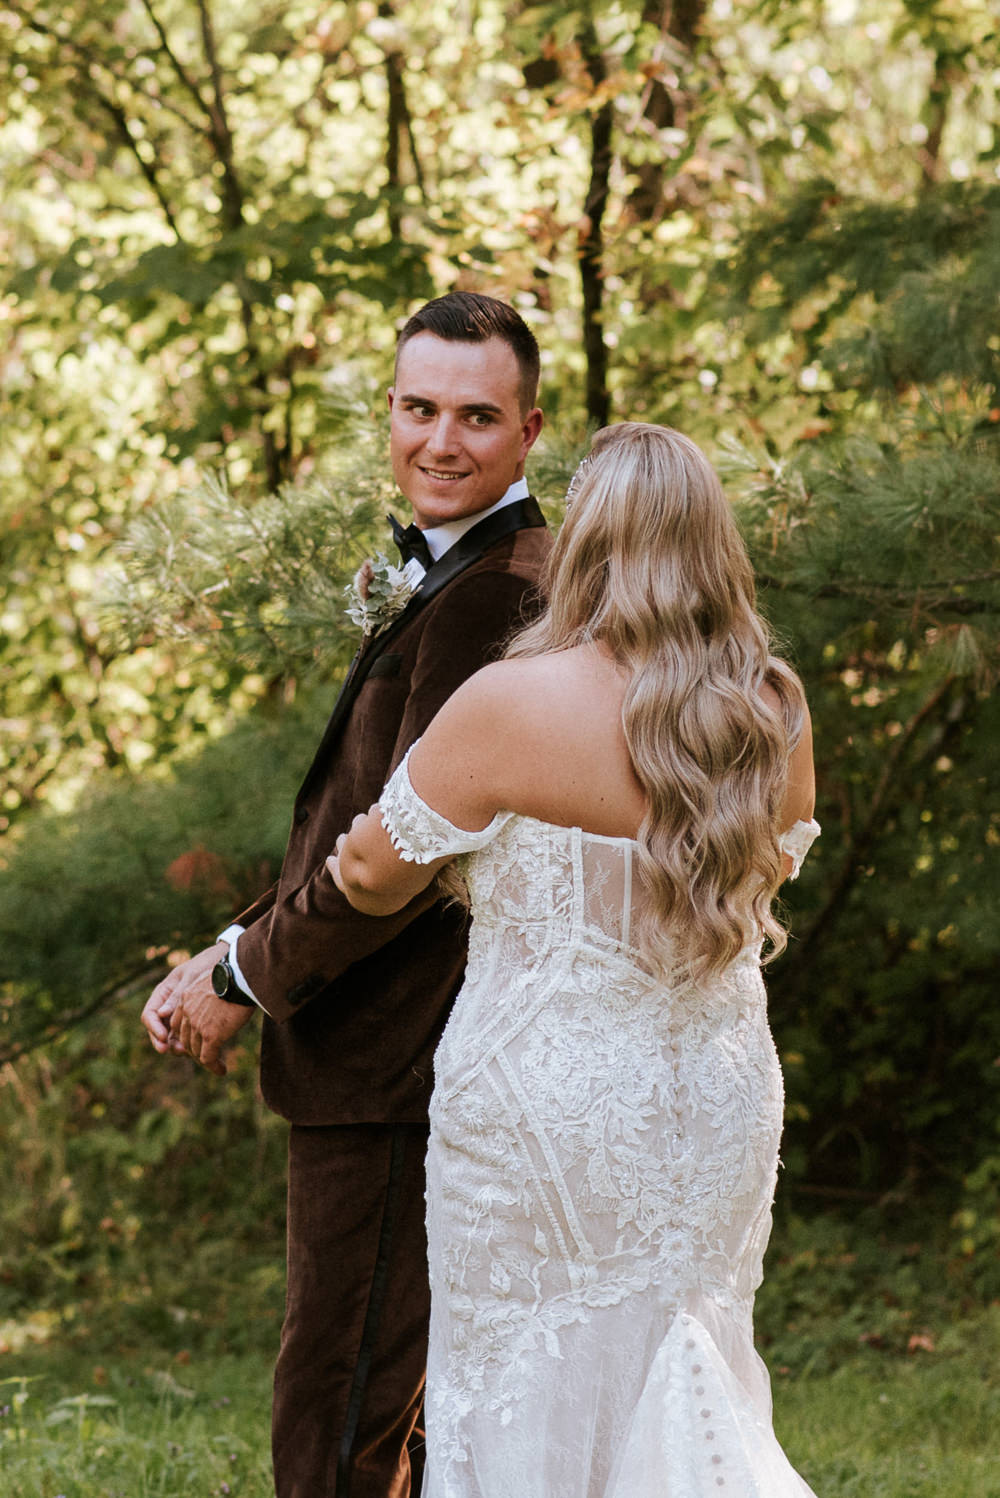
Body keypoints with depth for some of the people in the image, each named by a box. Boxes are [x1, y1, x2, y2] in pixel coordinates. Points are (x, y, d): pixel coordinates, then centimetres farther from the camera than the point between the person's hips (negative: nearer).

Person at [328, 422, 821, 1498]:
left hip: (548, 1108, -4)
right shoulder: (773, 715, -2)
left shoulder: (511, 706, -17)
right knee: (681, 1393, 17)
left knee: (523, 1392, 6)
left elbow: (371, 874, -5)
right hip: (722, 1099, 5)